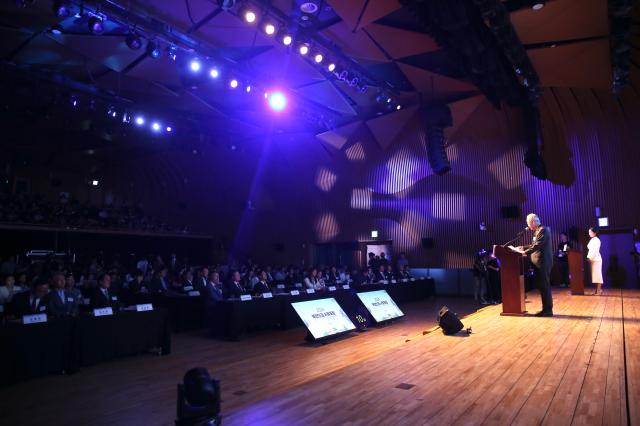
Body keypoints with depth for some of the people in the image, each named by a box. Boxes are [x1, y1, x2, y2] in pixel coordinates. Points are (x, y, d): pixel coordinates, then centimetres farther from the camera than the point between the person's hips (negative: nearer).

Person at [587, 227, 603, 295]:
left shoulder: (597, 240, -8)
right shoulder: (591, 240, 17)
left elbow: (595, 250, -16)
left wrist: (590, 258, -19)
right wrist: (588, 257, 8)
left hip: (596, 259, -8)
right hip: (592, 259, 8)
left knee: (597, 274, -7)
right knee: (595, 274, 7)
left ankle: (599, 290, -5)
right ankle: (597, 290, 9)